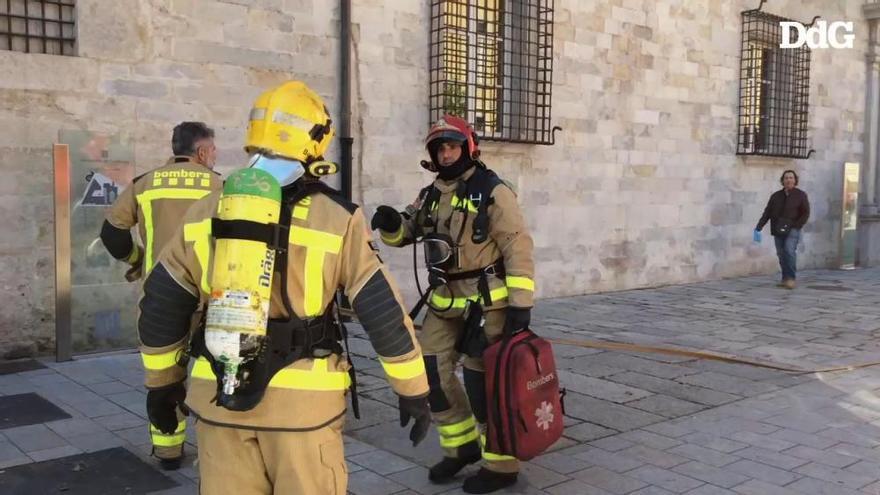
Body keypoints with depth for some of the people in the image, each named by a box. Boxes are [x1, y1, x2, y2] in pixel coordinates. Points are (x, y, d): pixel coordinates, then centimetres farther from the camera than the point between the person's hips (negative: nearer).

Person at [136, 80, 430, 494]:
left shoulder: (206, 211, 3)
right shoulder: (336, 218, -8)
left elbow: (161, 306, 8)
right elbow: (383, 311, -8)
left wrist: (162, 383, 20)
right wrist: (413, 390, 1)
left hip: (218, 396, 3)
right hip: (302, 400, -3)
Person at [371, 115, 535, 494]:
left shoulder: (492, 192, -10)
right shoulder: (431, 195, 11)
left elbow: (518, 248, -13)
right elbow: (405, 233, 17)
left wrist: (520, 304, -19)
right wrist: (390, 223, -8)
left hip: (487, 302, -7)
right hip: (445, 303, 7)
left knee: (483, 381, -2)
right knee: (431, 371, 6)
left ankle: (501, 464, 13)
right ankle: (462, 445, 25)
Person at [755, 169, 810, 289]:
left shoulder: (800, 195, 3)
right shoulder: (776, 196, 10)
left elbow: (806, 213, 0)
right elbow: (767, 213, 6)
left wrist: (796, 226, -12)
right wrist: (759, 227, -5)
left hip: (792, 229, -3)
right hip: (778, 230, 3)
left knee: (789, 250, -20)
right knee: (781, 254, 3)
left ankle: (791, 278, -14)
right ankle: (785, 279, 11)